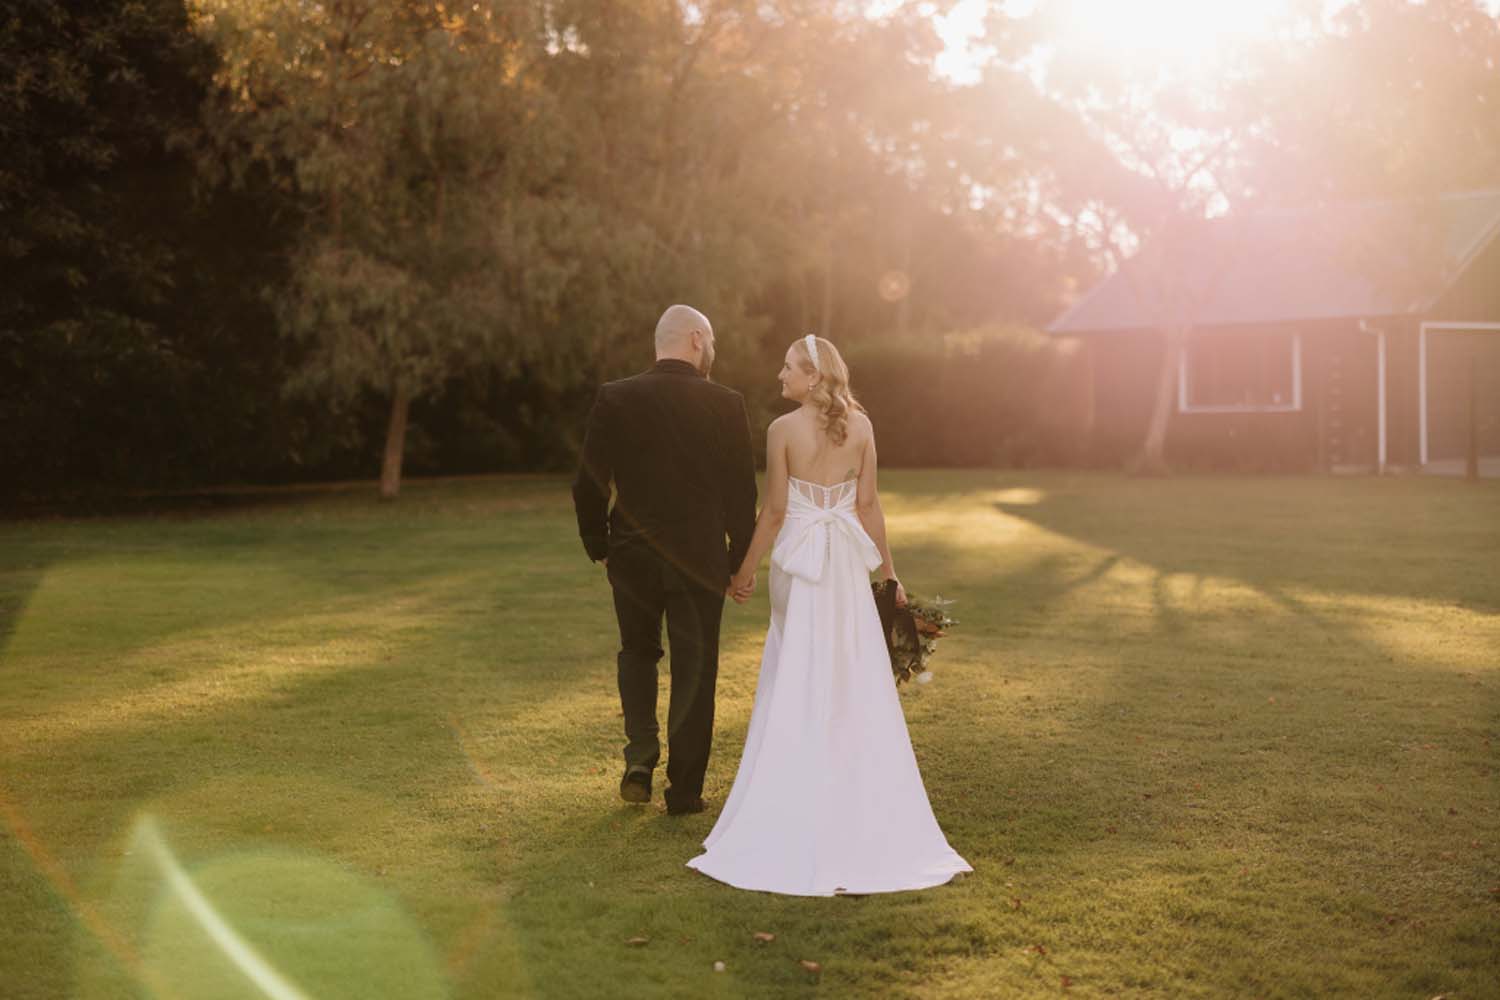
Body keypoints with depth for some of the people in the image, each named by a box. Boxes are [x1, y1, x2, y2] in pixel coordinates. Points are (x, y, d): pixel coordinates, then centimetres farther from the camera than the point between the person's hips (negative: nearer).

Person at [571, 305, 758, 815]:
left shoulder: (614, 399, -5)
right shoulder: (726, 404, -7)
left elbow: (589, 484, -4)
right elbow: (742, 491, -5)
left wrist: (599, 546, 10)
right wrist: (741, 560, 5)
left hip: (632, 556, 1)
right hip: (701, 558, -1)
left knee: (637, 651, 23)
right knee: (694, 668, 10)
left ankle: (640, 754, 8)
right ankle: (684, 789, 13)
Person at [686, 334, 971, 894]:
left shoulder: (783, 429, -11)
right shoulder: (860, 425, -1)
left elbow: (774, 512, -9)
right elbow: (868, 504, 0)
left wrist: (745, 571, 2)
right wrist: (889, 572, 8)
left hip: (798, 562, -3)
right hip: (848, 565, 3)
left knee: (797, 684, 8)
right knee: (855, 681, 11)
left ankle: (797, 800, 15)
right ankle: (863, 804, 18)